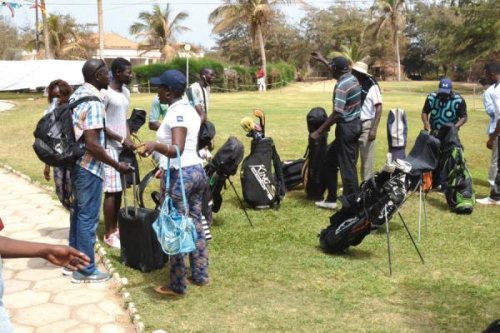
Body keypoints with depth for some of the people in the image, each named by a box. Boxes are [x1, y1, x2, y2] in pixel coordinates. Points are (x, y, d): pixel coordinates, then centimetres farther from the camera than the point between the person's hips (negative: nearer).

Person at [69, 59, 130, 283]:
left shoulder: (77, 94, 10)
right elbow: (92, 144, -25)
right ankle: (85, 270, 11)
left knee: (79, 213, 19)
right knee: (88, 218, 1)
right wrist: (117, 166, -16)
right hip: (88, 166, -10)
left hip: (76, 163, 10)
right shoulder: (94, 101, -20)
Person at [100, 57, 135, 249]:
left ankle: (115, 228, 23)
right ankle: (109, 234, 5)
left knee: (119, 190, 12)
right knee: (112, 191, -4)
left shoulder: (126, 92, 12)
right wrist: (122, 139, -17)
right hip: (110, 147, -8)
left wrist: (129, 139, 5)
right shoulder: (105, 93, -14)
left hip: (123, 147, 8)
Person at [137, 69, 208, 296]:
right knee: (195, 225, 17)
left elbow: (177, 149, -29)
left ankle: (178, 286, 12)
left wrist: (155, 145, -46)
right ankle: (200, 275, 28)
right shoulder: (190, 110, 11)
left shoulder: (176, 113, -18)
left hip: (180, 176, -9)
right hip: (197, 171, 10)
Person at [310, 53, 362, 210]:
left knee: (347, 167, -3)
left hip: (346, 128, -10)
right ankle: (331, 199, 24)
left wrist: (319, 131, -19)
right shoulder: (352, 78, 7)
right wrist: (323, 60, 41)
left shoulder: (341, 86, -20)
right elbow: (337, 71, 32)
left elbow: (337, 114, -24)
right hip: (354, 125, 10)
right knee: (330, 161, 18)